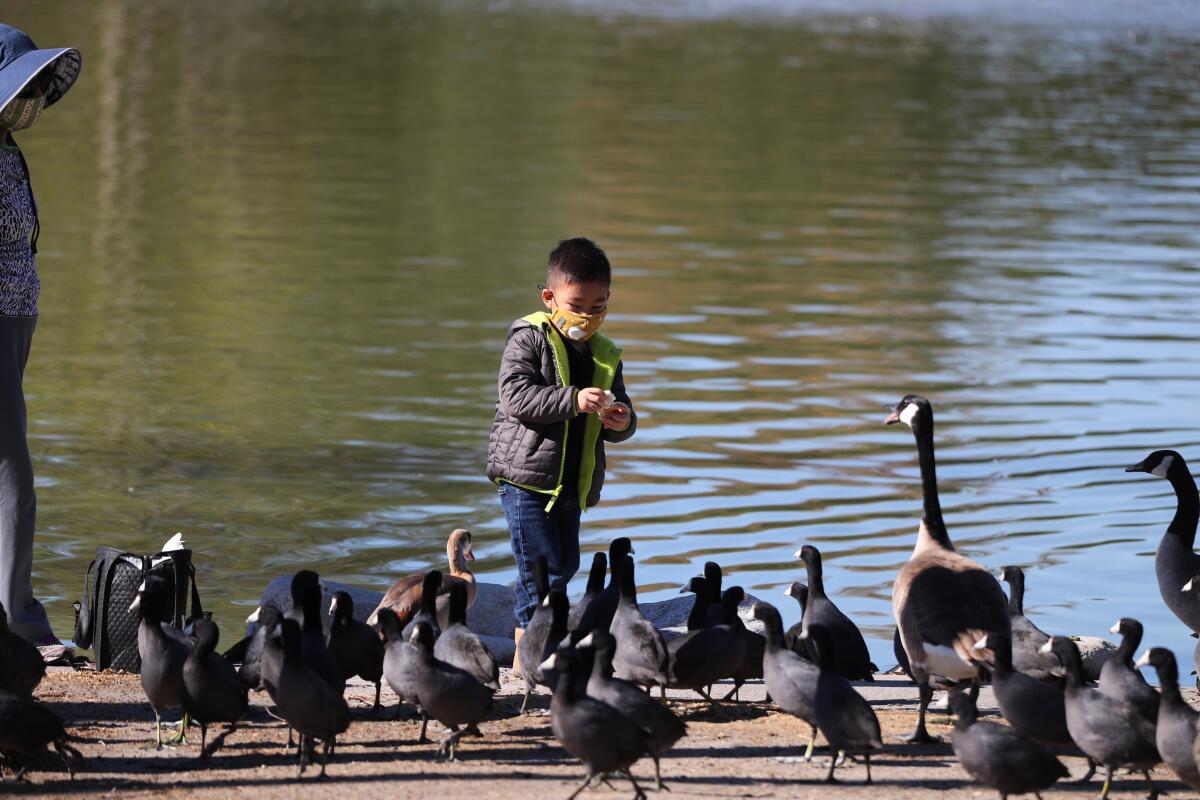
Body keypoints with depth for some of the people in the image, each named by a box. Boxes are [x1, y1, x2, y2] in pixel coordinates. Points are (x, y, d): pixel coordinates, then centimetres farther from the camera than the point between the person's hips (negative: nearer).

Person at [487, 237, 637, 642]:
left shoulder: (605, 355, 11)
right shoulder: (528, 339, -7)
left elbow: (619, 422, 16)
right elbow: (516, 396, -19)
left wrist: (621, 422, -10)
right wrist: (573, 400, -29)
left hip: (572, 483, 7)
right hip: (525, 475, -7)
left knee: (565, 564, 14)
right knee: (542, 570, -11)